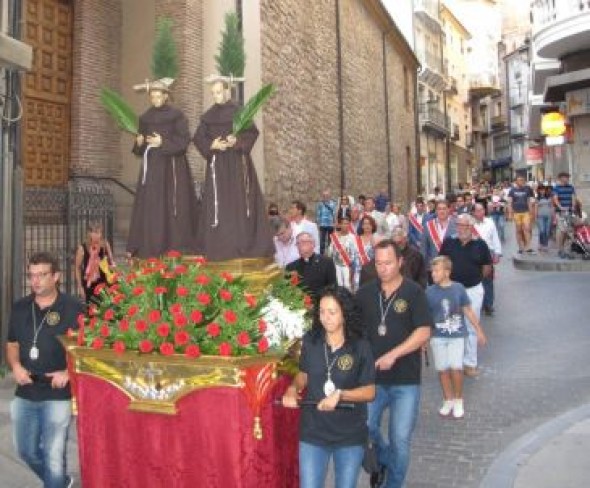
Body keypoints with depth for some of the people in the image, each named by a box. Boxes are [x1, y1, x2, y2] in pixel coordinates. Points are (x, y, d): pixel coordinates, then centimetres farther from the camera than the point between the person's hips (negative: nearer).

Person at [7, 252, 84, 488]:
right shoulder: (19, 308, 6)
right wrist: (16, 366, -3)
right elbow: (12, 344, 17)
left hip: (58, 395, -6)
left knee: (53, 456, 0)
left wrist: (69, 372, -18)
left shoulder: (73, 308, -9)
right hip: (25, 393, 6)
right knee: (26, 451, 18)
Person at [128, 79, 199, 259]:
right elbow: (140, 148, 17)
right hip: (151, 165, 4)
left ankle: (175, 245, 1)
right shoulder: (145, 118, 13)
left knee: (172, 203, -6)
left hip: (171, 166, -4)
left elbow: (184, 139, -8)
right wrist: (139, 143, -6)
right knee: (149, 205, -1)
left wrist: (163, 142, -17)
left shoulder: (176, 115, -1)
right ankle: (149, 247, 3)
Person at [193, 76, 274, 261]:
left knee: (240, 201, -3)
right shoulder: (207, 116, 9)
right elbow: (198, 138, 6)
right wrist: (212, 145, -13)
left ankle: (244, 244, 3)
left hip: (238, 164, -2)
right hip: (217, 164, 2)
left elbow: (252, 132, -3)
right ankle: (219, 246, 1)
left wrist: (237, 140, -20)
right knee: (217, 203, -2)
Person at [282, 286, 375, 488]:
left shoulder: (360, 347, -12)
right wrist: (293, 388, -11)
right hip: (313, 433, 1)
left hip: (351, 435, -1)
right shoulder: (310, 341, -6)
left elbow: (369, 392, -9)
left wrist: (339, 394, -24)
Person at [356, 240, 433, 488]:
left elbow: (423, 332, -12)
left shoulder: (414, 292, -6)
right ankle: (383, 462, 33)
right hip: (372, 377, 3)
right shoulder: (365, 293, 4)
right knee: (364, 428, 1)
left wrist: (393, 355, -21)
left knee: (400, 440, 5)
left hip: (406, 380, -2)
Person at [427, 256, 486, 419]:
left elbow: (468, 311, 5)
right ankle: (448, 400, 26)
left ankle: (458, 401, 13)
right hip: (438, 336, 1)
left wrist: (479, 330, 10)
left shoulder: (458, 288, -6)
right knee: (442, 369, 6)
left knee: (456, 368, -9)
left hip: (457, 335, -1)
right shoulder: (430, 292, -5)